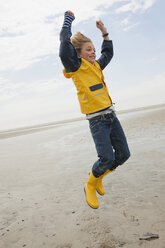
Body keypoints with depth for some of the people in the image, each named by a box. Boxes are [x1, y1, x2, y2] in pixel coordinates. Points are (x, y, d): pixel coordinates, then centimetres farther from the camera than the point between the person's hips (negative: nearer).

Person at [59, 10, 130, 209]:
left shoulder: (96, 66, 16)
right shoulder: (76, 67, -3)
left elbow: (108, 53, 35)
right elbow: (65, 43, -13)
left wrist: (104, 33, 31)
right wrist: (68, 19, -1)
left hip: (110, 115, 8)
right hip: (96, 120, -7)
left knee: (123, 154, 5)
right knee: (107, 158, -16)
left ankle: (98, 178, 28)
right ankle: (90, 186, 14)